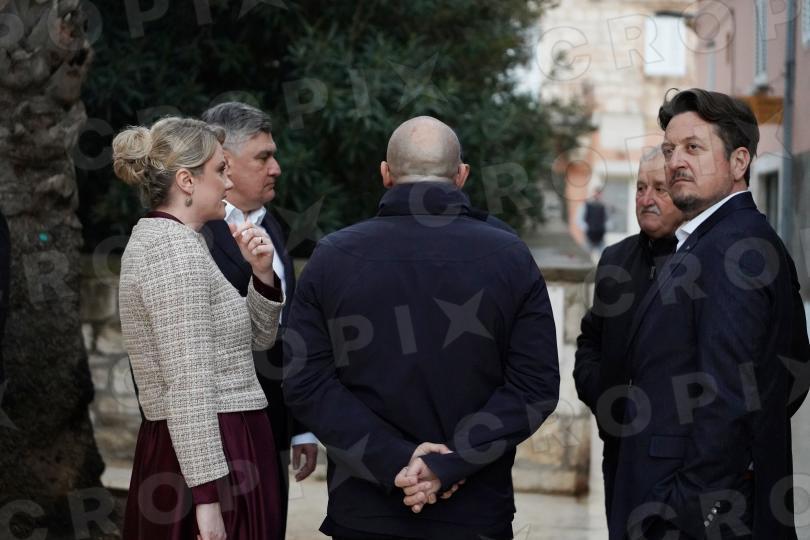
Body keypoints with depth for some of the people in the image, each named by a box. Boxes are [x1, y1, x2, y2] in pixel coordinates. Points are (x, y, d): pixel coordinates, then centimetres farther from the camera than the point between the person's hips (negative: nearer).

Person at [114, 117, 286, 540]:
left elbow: (255, 339, 20)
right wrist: (207, 496, -25)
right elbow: (187, 385, -22)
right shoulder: (176, 248, -15)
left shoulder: (162, 239, 15)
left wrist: (262, 274, 4)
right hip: (209, 453, -10)